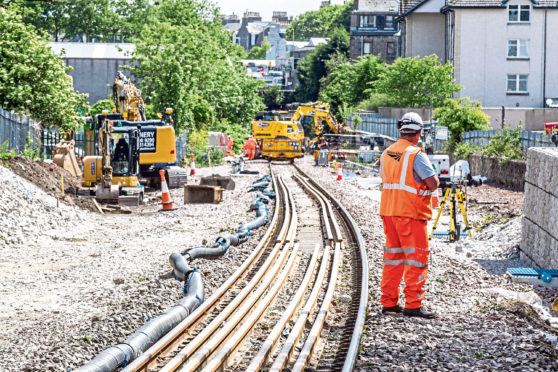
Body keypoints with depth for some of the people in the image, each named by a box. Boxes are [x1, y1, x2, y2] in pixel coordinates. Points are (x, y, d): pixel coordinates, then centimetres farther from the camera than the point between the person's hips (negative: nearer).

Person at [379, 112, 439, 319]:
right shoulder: (416, 154, -14)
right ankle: (413, 305, -6)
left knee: (393, 256, 13)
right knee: (416, 257, -3)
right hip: (411, 213, -7)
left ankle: (389, 302, 16)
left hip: (389, 211, 7)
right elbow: (433, 184, -17)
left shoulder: (387, 153, 8)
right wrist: (434, 180, 5)